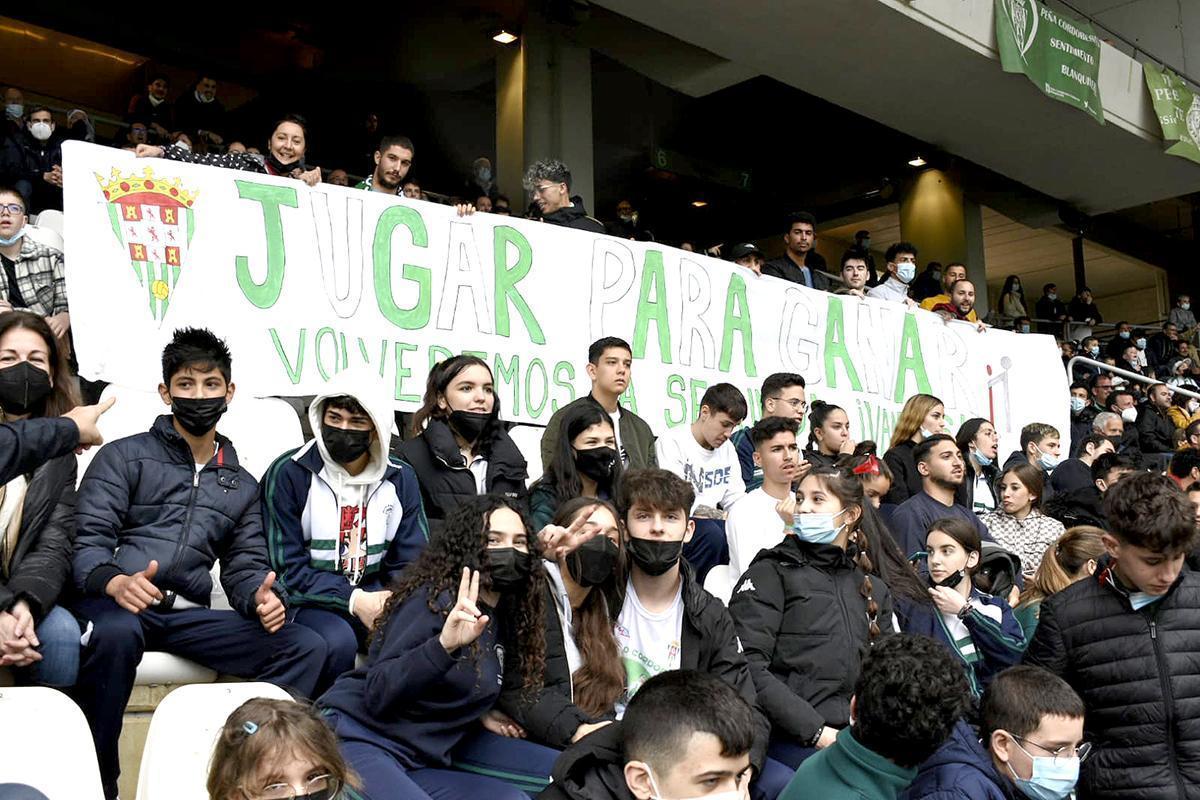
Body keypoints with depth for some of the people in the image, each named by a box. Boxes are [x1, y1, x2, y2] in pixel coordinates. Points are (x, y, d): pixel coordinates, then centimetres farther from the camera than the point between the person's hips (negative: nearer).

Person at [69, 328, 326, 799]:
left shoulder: (242, 485, 21)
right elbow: (88, 542, -2)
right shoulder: (124, 456, 9)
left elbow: (245, 568, 16)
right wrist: (115, 582, -26)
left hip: (186, 616, 3)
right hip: (114, 604, -3)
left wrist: (262, 599, -9)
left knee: (306, 647, -17)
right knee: (114, 632, -40)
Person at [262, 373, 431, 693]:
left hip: (374, 597, 3)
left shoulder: (400, 479, 6)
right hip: (310, 601, -3)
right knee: (337, 641, -34)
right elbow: (286, 568, -8)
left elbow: (411, 562, 6)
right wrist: (354, 600, -19)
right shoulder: (288, 473, -6)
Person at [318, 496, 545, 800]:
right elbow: (377, 694, -20)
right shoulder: (435, 599, -11)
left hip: (418, 765, 8)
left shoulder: (504, 617, 12)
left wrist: (484, 711, 11)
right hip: (357, 739, -8)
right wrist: (443, 646, -32)